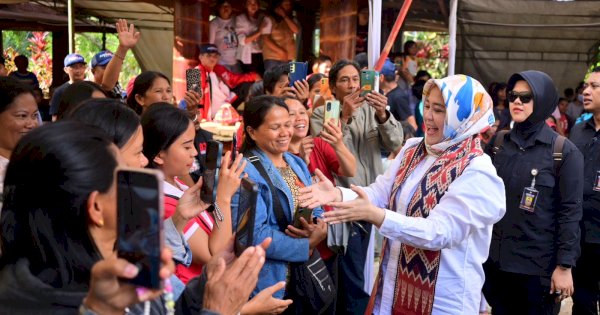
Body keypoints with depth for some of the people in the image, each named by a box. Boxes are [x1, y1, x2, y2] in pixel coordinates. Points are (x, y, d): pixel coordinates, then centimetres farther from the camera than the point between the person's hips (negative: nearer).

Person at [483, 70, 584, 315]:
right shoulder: (498, 143, 5)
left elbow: (570, 212, -9)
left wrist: (564, 265, -13)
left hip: (539, 265, -4)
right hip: (494, 259, 4)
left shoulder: (565, 152, -8)